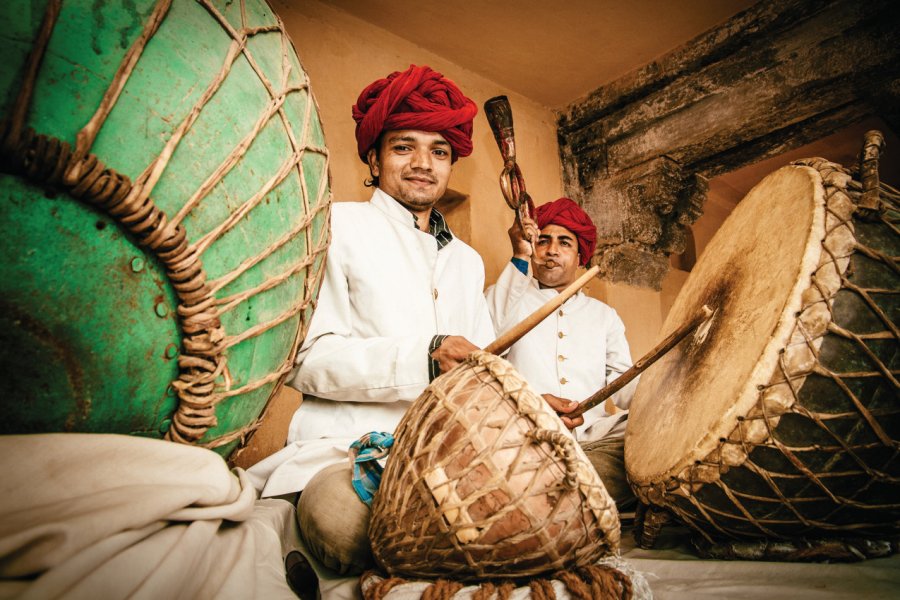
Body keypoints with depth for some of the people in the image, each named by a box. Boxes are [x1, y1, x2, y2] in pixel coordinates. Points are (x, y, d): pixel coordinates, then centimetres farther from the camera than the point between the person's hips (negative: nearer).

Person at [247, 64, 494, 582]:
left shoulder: (467, 260, 23)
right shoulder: (339, 226, 4)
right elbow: (307, 358, -8)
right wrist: (423, 359, -20)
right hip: (349, 444, -5)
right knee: (347, 525, -35)